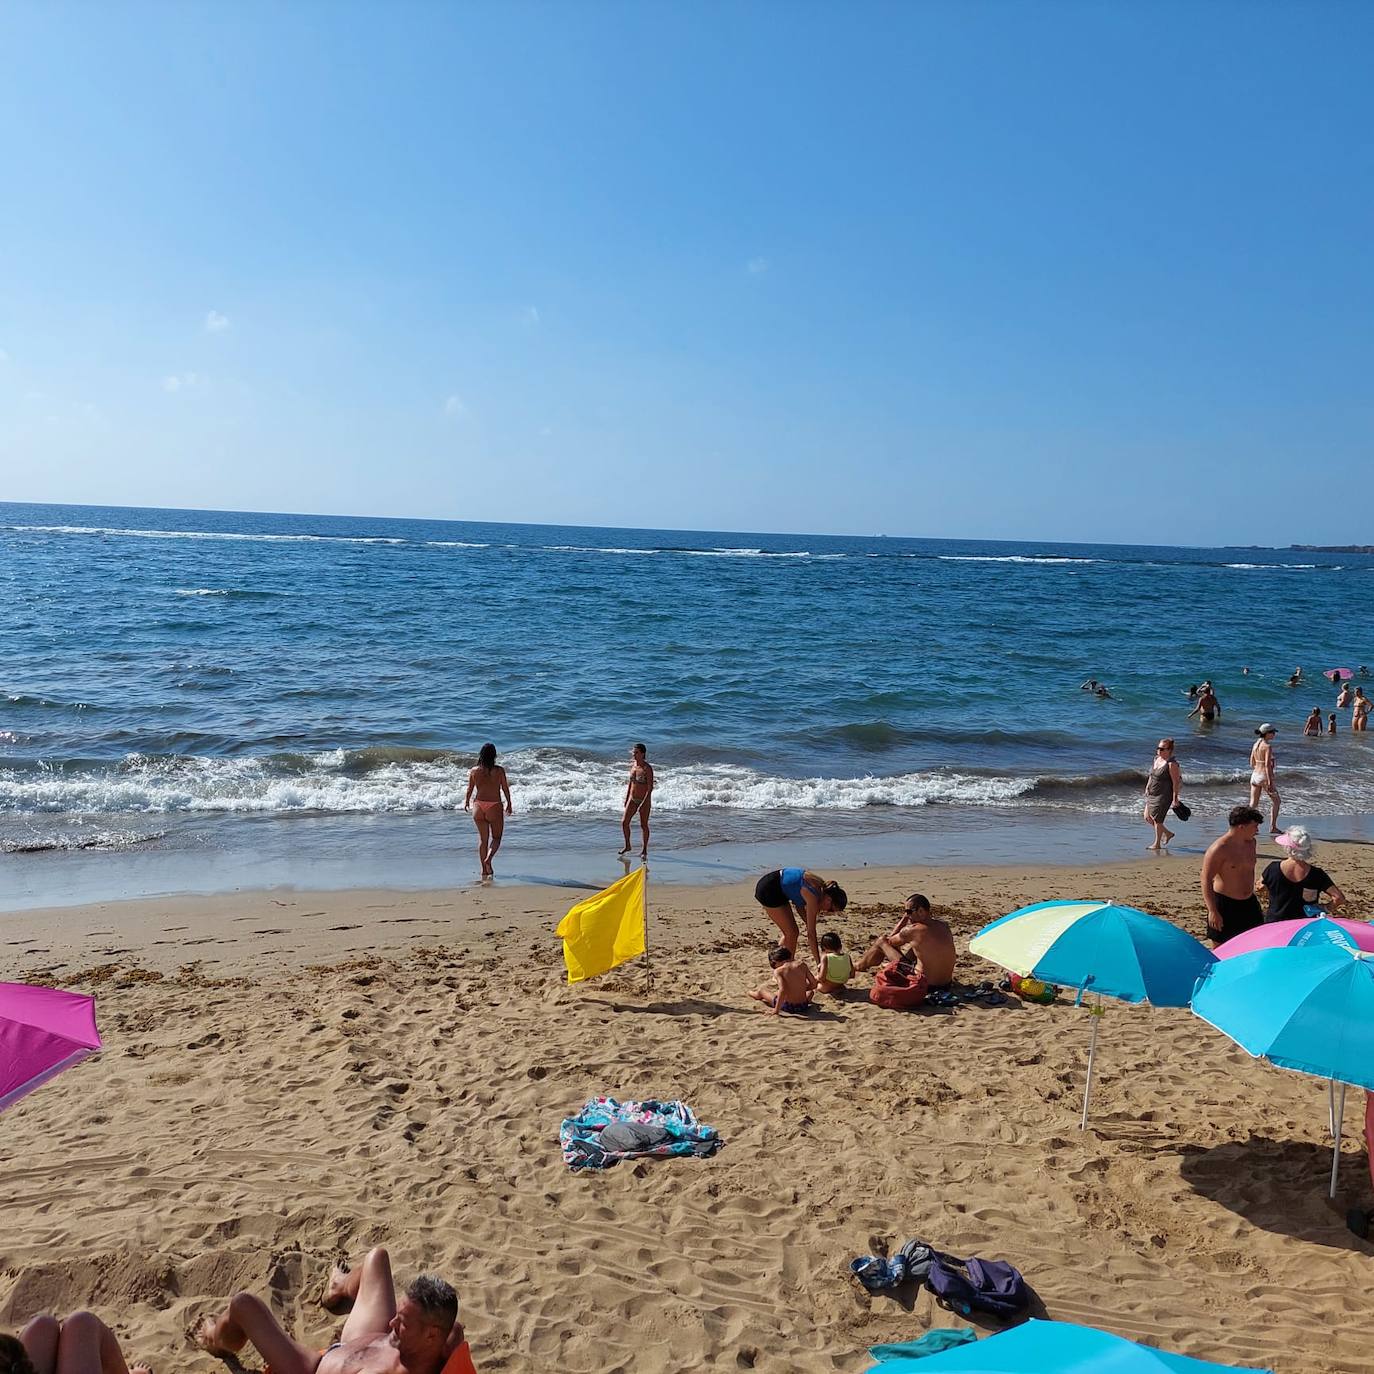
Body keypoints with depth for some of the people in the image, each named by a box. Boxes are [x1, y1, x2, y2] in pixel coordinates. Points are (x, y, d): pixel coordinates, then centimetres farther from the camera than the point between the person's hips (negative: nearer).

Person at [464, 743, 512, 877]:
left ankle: (485, 869, 14)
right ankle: (488, 859, -15)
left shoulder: (474, 771, 0)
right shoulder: (499, 770, -7)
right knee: (496, 837, 11)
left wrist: (467, 802, 27)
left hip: (478, 806, 3)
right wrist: (509, 805, 11)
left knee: (483, 838, 13)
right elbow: (505, 789, -2)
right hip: (494, 806, -3)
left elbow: (469, 789, 9)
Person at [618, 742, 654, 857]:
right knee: (624, 822, 2)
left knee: (643, 825, 4)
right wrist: (626, 798, 12)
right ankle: (627, 846, 20)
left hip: (644, 800, -6)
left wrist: (644, 803, -22)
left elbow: (650, 787, -18)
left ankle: (644, 850, 17)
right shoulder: (633, 765, 3)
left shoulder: (647, 768, -17)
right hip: (632, 799, 6)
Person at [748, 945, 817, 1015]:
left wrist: (776, 1010, -21)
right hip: (804, 1006, 3)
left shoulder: (778, 971, -12)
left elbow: (782, 990, -25)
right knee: (811, 991, 40)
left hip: (788, 1006, -3)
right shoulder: (802, 965, -1)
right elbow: (814, 984, 1)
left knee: (761, 991, 23)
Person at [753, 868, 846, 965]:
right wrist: (818, 963, -20)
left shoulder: (821, 887, -1)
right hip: (768, 890, -9)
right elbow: (811, 933, -22)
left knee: (792, 933, 12)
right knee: (791, 933, -6)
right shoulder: (814, 898, -24)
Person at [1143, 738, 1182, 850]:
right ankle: (1168, 833, 31)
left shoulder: (1171, 764, -17)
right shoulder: (1156, 759, 8)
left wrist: (1175, 798, -18)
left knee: (1157, 819, 0)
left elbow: (1176, 782, -17)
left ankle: (1157, 844, 17)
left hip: (1163, 796, -9)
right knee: (1147, 818, 12)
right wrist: (1147, 788, 20)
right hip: (1151, 794, 9)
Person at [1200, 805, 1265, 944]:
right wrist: (1213, 911, -22)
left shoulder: (1250, 843, 5)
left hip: (1248, 904, 7)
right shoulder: (1219, 849, -18)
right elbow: (1206, 880, -19)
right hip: (1224, 904, -7)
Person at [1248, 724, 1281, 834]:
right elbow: (1267, 764, -21)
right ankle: (1273, 827, 9)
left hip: (1255, 775, 7)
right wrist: (1270, 782, -22)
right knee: (1276, 800, 11)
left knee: (1253, 804, 8)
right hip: (1264, 776, -7)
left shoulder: (1255, 744, 8)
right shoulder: (1268, 746, -15)